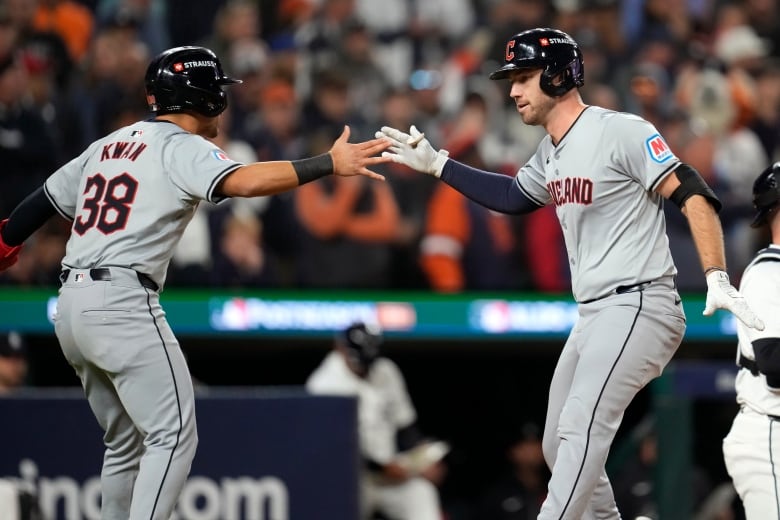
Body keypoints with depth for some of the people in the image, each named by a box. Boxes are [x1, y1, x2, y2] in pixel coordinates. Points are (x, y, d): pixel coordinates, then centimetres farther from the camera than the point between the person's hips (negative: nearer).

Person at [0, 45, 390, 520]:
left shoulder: (110, 144, 19)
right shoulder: (182, 147, -5)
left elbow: (46, 199, 25)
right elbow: (242, 182, -23)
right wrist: (329, 165, -27)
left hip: (71, 305, 9)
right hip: (123, 303, -9)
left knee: (126, 442, 18)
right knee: (174, 438, -9)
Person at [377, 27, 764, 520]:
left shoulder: (620, 131, -13)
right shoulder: (552, 153, 13)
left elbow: (693, 195, -17)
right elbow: (513, 196, 33)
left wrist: (717, 278, -27)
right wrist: (435, 163, 25)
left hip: (638, 307, -10)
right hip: (593, 317, 10)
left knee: (581, 428, -24)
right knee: (559, 445, 12)